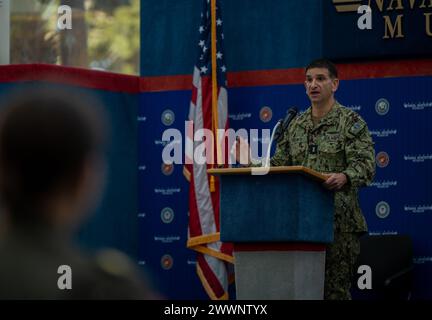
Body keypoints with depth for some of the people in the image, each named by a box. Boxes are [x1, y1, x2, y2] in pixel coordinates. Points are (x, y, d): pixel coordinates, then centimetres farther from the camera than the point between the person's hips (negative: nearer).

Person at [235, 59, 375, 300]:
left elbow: (365, 164, -13)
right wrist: (252, 162, 0)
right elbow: (280, 164, 17)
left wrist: (344, 177, -34)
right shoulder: (296, 125, 16)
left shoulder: (351, 122, -2)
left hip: (340, 222, -6)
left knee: (335, 289, -6)